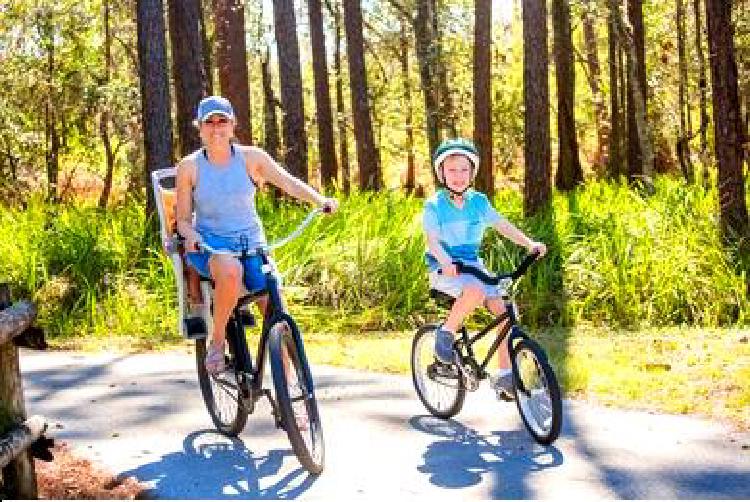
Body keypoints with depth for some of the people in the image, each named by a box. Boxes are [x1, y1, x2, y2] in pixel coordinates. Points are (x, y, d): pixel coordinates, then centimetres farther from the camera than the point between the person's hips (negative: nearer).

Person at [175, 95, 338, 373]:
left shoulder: (251, 157, 1)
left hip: (251, 243, 2)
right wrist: (190, 235, -21)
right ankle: (217, 342, -18)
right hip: (209, 244, -2)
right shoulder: (189, 167, 0)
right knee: (230, 271, -38)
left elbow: (288, 182, -13)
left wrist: (320, 200, -31)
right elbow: (183, 219, 2)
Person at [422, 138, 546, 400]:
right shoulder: (434, 206, -7)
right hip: (445, 269, -5)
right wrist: (446, 262, -37)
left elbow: (502, 225, -1)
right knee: (475, 291, -35)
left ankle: (503, 374, -1)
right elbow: (432, 239, -17)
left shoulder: (478, 201, 6)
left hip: (473, 265, 5)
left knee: (502, 309, -11)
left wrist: (529, 243, -16)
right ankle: (446, 332, -11)